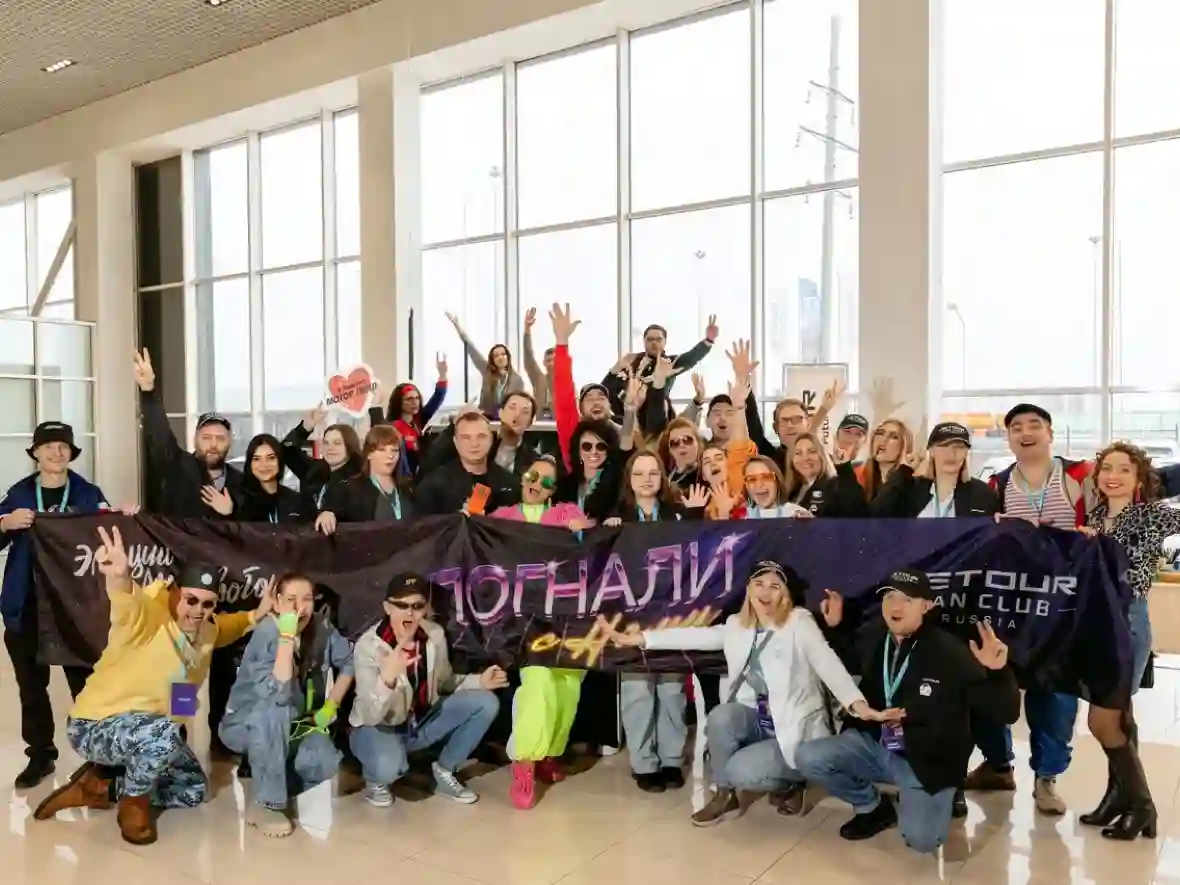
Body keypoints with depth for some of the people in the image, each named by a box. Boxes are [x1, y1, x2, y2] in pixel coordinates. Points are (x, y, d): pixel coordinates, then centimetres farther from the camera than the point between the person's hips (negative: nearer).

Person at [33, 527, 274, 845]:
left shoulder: (205, 627, -3)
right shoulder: (148, 614, -28)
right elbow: (128, 605, -53)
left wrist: (256, 615, 5)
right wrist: (119, 579, -76)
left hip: (147, 732, 9)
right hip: (95, 726, -9)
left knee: (194, 790, 17)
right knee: (164, 733, -40)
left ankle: (99, 787, 19)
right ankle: (133, 803, -9)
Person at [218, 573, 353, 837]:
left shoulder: (322, 628, -12)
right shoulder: (265, 634, -26)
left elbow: (348, 663, 5)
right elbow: (278, 693, -39)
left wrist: (331, 706, -5)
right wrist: (287, 636, -40)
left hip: (291, 727, 3)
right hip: (245, 724, -3)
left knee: (326, 763, -26)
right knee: (276, 708, -37)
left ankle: (287, 782, 7)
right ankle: (266, 803, -23)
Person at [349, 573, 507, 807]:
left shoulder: (435, 635, -10)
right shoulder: (368, 645, -26)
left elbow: (444, 682, 8)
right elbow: (369, 715, -33)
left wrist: (478, 682, -10)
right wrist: (387, 677, -51)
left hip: (421, 721, 6)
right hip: (379, 727, -5)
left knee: (486, 703, -10)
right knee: (388, 765, -39)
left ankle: (444, 773, 7)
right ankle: (376, 780, 1)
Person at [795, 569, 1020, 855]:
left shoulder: (951, 653, -17)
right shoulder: (872, 639, -3)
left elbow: (1007, 712, -15)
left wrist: (998, 672, -34)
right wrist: (834, 627, 4)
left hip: (927, 762, -4)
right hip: (873, 744, 4)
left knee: (921, 839, -27)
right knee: (808, 758, -16)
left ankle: (915, 801, 13)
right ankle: (874, 807, 10)